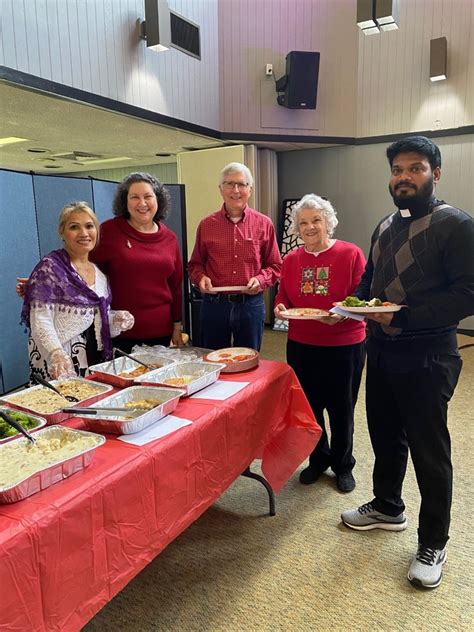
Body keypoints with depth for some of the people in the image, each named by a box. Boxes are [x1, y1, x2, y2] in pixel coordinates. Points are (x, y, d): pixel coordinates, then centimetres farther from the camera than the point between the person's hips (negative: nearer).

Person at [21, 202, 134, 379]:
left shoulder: (100, 274, 10)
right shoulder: (50, 267, -8)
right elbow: (40, 320, -15)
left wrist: (116, 321, -2)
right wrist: (57, 353, -29)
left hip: (97, 361, 6)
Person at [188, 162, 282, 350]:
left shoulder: (264, 224, 1)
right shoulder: (206, 225, 3)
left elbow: (275, 266, 5)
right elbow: (195, 264, 10)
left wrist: (260, 280, -14)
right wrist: (201, 278, -10)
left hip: (251, 304, 0)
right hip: (214, 304, 1)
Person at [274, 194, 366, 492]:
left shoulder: (351, 254, -8)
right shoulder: (292, 259, 4)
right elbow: (283, 297, 11)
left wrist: (343, 314, -27)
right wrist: (280, 308, -11)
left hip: (344, 346, -3)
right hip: (301, 345, 4)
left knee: (341, 408, 11)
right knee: (308, 406, 14)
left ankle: (343, 465, 34)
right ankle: (318, 459, 38)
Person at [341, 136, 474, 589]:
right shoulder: (385, 226, 12)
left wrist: (402, 317, -24)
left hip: (426, 356, -7)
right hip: (381, 349, 7)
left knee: (429, 450, 5)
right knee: (385, 436, 20)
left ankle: (432, 544, 25)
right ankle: (387, 507, 42)